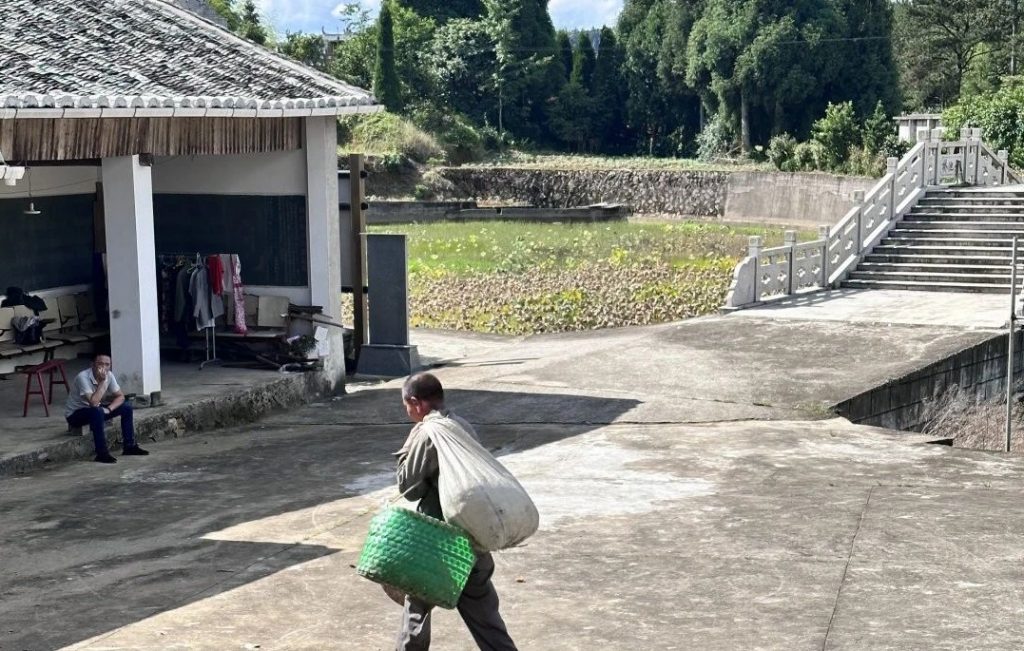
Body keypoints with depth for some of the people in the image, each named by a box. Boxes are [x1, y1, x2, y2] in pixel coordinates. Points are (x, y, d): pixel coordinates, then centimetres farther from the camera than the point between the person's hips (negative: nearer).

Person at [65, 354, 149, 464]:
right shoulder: (83, 377, -30)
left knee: (126, 408, -4)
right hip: (75, 414, -7)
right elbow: (93, 402, -38)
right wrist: (103, 382, -34)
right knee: (97, 412, -37)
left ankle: (130, 446, 3)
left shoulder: (109, 375, -9)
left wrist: (108, 409, -21)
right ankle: (102, 454, -30)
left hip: (95, 410, 7)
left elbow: (120, 396, -3)